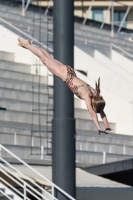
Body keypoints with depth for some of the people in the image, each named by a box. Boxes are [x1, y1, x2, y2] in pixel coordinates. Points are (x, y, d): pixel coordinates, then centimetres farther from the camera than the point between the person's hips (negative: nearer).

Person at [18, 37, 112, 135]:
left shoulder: (96, 95, -19)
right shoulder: (87, 95, -35)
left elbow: (102, 112, -12)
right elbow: (92, 112, -41)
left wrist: (107, 126, -18)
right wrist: (99, 128, -47)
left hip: (70, 73, 5)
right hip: (66, 74, -5)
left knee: (50, 59, 24)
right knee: (45, 59, 14)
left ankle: (28, 44, 45)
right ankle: (27, 44, 34)